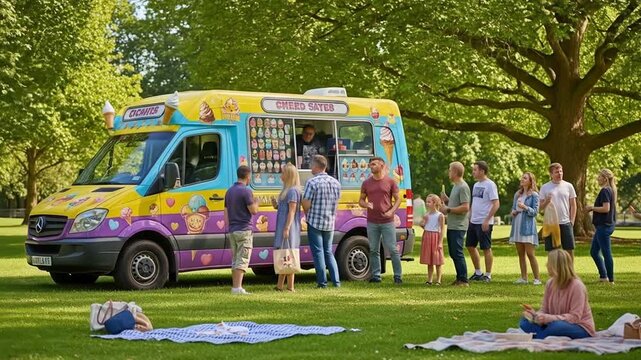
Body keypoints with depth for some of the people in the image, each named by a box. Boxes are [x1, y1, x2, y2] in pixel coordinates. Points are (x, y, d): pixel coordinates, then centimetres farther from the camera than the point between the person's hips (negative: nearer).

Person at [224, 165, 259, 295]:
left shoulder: (229, 191, 14)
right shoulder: (246, 191, -12)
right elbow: (253, 210, -13)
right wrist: (256, 202, 7)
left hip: (232, 230, 8)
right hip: (244, 230, -8)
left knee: (235, 259, 13)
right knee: (242, 260, -9)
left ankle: (234, 286, 13)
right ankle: (238, 288, -15)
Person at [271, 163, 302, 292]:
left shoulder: (292, 191, -12)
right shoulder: (287, 190, 17)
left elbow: (292, 211, -17)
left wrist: (287, 228, -22)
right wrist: (276, 206, 6)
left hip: (288, 228, -10)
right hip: (283, 227, 10)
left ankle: (290, 286, -6)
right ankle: (279, 285, 16)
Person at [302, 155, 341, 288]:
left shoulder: (312, 182, -14)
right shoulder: (335, 183, 7)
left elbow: (306, 204, -15)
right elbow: (336, 203, 12)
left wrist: (308, 215, 3)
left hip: (315, 223, -6)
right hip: (330, 223, 6)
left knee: (318, 252, 2)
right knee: (328, 252, 16)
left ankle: (322, 282, 2)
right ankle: (336, 281, 10)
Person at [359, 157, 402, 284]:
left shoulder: (390, 182, 2)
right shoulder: (366, 183, 9)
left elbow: (397, 199, 5)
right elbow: (361, 200, 15)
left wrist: (391, 211, -12)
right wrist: (366, 204, -9)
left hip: (387, 221, -3)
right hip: (372, 222, 3)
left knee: (393, 249, -2)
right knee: (373, 250, 5)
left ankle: (398, 276, 3)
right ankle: (376, 276, 12)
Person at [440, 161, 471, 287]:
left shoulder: (463, 187, -14)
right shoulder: (456, 186, 18)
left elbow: (465, 207, -22)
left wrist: (448, 210, -18)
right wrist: (446, 200, 10)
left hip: (458, 227, -10)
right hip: (451, 226, 10)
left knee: (457, 253, -9)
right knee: (453, 253, 13)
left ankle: (463, 280, -6)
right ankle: (459, 278, 21)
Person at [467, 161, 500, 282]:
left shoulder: (490, 185, -13)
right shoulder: (476, 185, 13)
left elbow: (496, 204, -18)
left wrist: (487, 220, -22)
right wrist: (470, 217, 15)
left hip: (484, 223, -9)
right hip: (473, 222, 9)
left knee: (486, 248, -2)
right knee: (470, 246, 11)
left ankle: (488, 275, 6)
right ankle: (478, 272, 22)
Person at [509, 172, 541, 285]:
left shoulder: (534, 195, -3)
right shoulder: (517, 194, 15)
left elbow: (535, 211, -7)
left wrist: (525, 207, -21)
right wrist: (513, 212, 0)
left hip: (527, 227, -6)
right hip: (517, 225, 6)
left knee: (530, 253, -10)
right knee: (520, 254, 7)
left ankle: (537, 278, -5)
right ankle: (523, 278, 12)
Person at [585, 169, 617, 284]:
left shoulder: (605, 191, -16)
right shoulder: (611, 190, 13)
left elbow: (606, 208, -24)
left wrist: (592, 208, -12)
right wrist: (593, 209, 12)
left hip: (604, 226, -10)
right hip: (607, 224, 10)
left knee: (606, 253, -3)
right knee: (594, 251, 15)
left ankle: (610, 279, 3)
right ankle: (603, 276, 18)